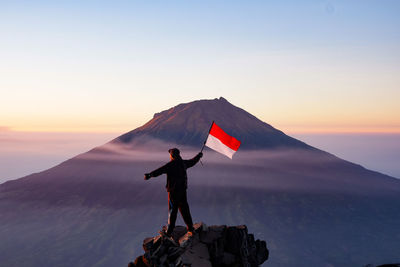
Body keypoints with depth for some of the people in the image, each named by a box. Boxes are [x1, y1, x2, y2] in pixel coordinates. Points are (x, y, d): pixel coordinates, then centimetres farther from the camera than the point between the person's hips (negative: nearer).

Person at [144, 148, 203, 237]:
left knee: (172, 210, -3)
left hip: (173, 191, -7)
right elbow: (192, 162, 27)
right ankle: (190, 229, 18)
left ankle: (169, 232, 1)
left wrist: (150, 175, -42)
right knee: (184, 209, 14)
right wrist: (199, 156, 46)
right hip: (183, 190, 7)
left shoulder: (171, 164, -15)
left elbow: (161, 170, -30)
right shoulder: (183, 163, 7)